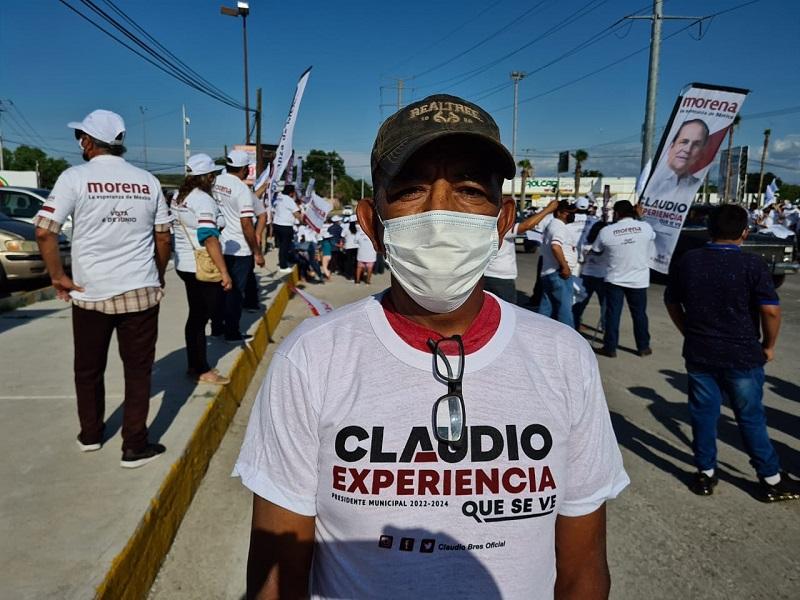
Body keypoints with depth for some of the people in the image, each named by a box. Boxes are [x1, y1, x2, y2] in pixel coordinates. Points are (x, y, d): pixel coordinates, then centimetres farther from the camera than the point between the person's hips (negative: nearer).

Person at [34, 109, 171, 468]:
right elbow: (163, 239, 5)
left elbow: (44, 232, -12)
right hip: (141, 292, 1)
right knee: (138, 371, 8)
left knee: (88, 370, 18)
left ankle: (90, 434, 34)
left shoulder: (75, 177, -5)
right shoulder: (147, 181, 3)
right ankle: (135, 447, 13)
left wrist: (57, 277, -1)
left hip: (90, 293, -1)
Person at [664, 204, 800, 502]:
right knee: (751, 417, 11)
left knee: (703, 414, 12)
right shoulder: (752, 264, -12)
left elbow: (672, 302, 8)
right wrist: (768, 346, 0)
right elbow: (770, 310, -16)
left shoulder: (688, 260, -1)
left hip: (699, 353, 2)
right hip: (742, 355, -2)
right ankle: (771, 480, 24)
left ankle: (705, 474, 22)